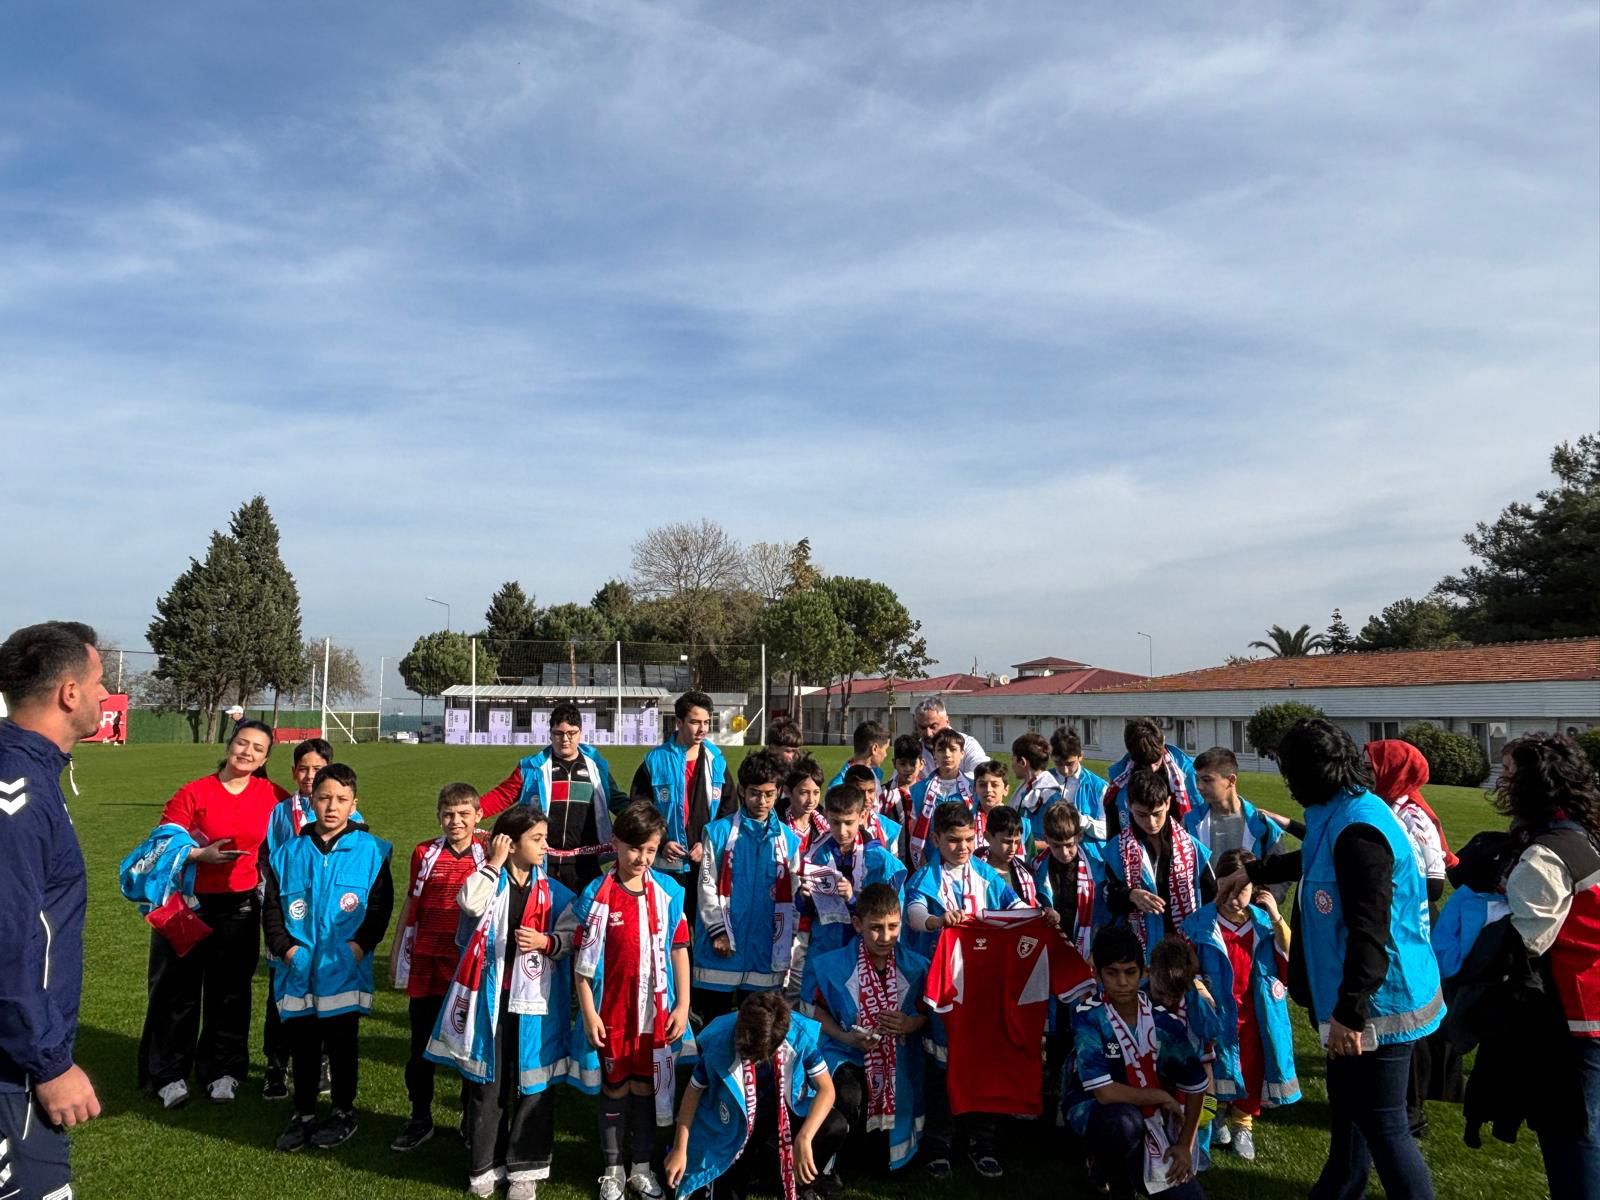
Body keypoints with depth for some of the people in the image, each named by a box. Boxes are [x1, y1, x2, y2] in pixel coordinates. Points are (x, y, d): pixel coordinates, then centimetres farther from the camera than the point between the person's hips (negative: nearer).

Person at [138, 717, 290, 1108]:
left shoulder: (273, 796, -1)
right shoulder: (193, 793, -7)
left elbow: (287, 845, 13)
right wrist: (201, 854, -21)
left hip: (240, 907, 2)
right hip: (188, 904, -2)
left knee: (230, 991, 10)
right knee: (178, 989, 7)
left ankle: (222, 1071, 24)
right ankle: (169, 1074, 20)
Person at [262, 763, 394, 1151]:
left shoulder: (370, 850, -3)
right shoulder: (288, 852, 5)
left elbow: (381, 905, -2)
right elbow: (271, 906, 7)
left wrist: (360, 945, -12)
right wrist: (284, 946, -4)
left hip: (345, 970, -2)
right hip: (297, 970, 2)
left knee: (342, 1043, 8)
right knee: (302, 1044, 11)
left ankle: (344, 1112, 24)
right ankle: (303, 1115, 26)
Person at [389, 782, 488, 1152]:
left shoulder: (488, 855, -5)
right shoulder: (424, 853, 1)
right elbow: (410, 906, 9)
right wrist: (396, 953, 10)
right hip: (425, 966, 2)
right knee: (421, 1046, 12)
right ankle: (420, 1119, 28)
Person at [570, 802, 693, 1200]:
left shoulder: (669, 892, -2)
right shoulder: (597, 896, -9)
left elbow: (679, 950, 2)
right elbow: (583, 961, -6)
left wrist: (682, 1005, 0)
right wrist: (588, 1013, -8)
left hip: (656, 1012, 2)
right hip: (612, 1012, -2)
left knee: (647, 1086, 14)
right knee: (614, 1087, 12)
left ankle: (641, 1164, 31)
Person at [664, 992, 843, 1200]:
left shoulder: (801, 1035, -29)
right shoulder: (719, 1043, -29)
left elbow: (826, 1089, -23)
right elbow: (694, 1090, -12)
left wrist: (804, 1138, -38)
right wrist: (680, 1149, -7)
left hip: (786, 1111, 1)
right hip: (736, 1123, -1)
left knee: (834, 1127, -25)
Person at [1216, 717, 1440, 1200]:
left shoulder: (1357, 829, -26)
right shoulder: (1339, 814, 6)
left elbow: (1370, 932, -28)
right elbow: (1315, 860, 29)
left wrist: (1349, 1012, -26)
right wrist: (1252, 872, 37)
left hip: (1377, 1001, -11)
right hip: (1355, 997, 11)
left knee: (1382, 1123, -1)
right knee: (1347, 1107, 25)